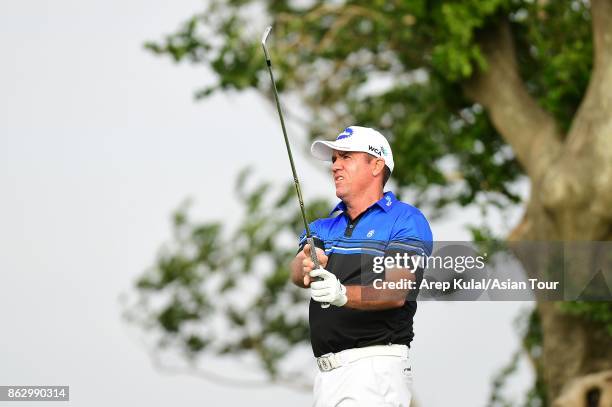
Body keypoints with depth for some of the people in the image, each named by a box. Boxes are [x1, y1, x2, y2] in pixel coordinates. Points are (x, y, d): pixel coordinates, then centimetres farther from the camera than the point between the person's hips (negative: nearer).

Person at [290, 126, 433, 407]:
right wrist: (308, 264, -25)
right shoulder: (323, 228, 21)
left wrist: (343, 294, -31)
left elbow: (397, 292, -13)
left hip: (376, 365, -6)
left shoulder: (406, 220, 1)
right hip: (327, 372, 7)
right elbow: (297, 273, 0)